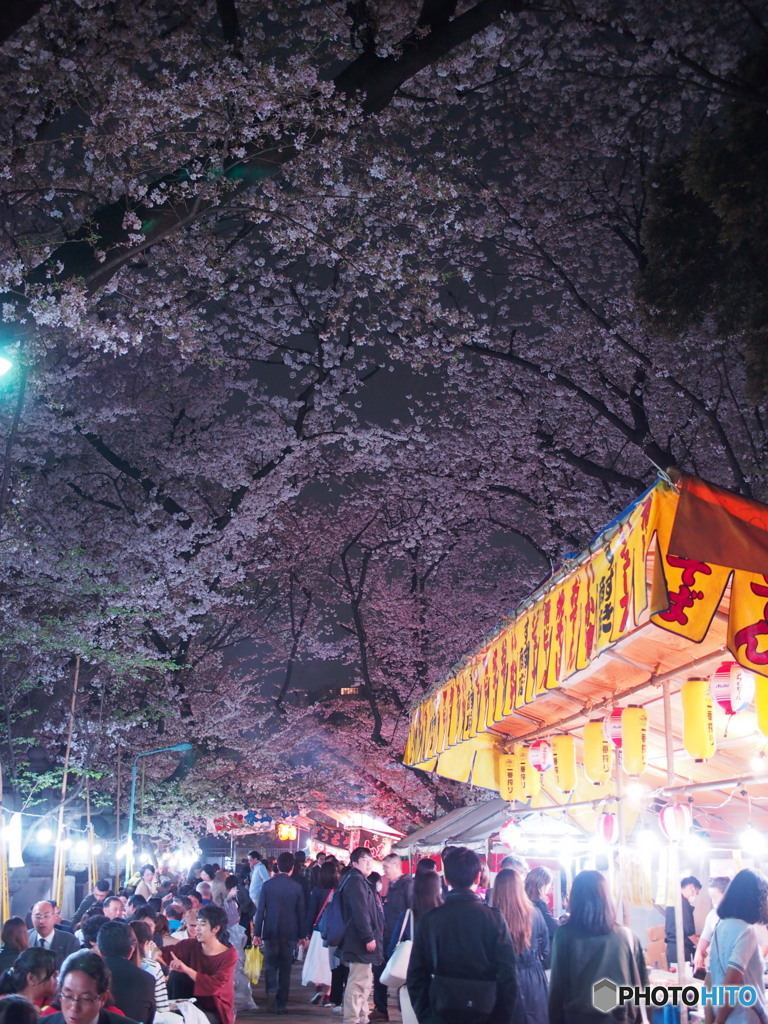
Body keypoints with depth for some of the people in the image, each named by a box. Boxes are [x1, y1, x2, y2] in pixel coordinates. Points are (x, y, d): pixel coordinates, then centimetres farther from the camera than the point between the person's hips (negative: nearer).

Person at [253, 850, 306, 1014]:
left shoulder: (267, 885, -5)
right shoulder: (296, 887, -6)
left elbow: (260, 910, -3)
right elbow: (301, 913, 0)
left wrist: (257, 933, 3)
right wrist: (302, 935, 9)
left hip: (270, 932, 0)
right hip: (290, 933, 0)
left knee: (270, 965, 11)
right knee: (285, 968, 9)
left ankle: (271, 992, -14)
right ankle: (281, 1004, 11)